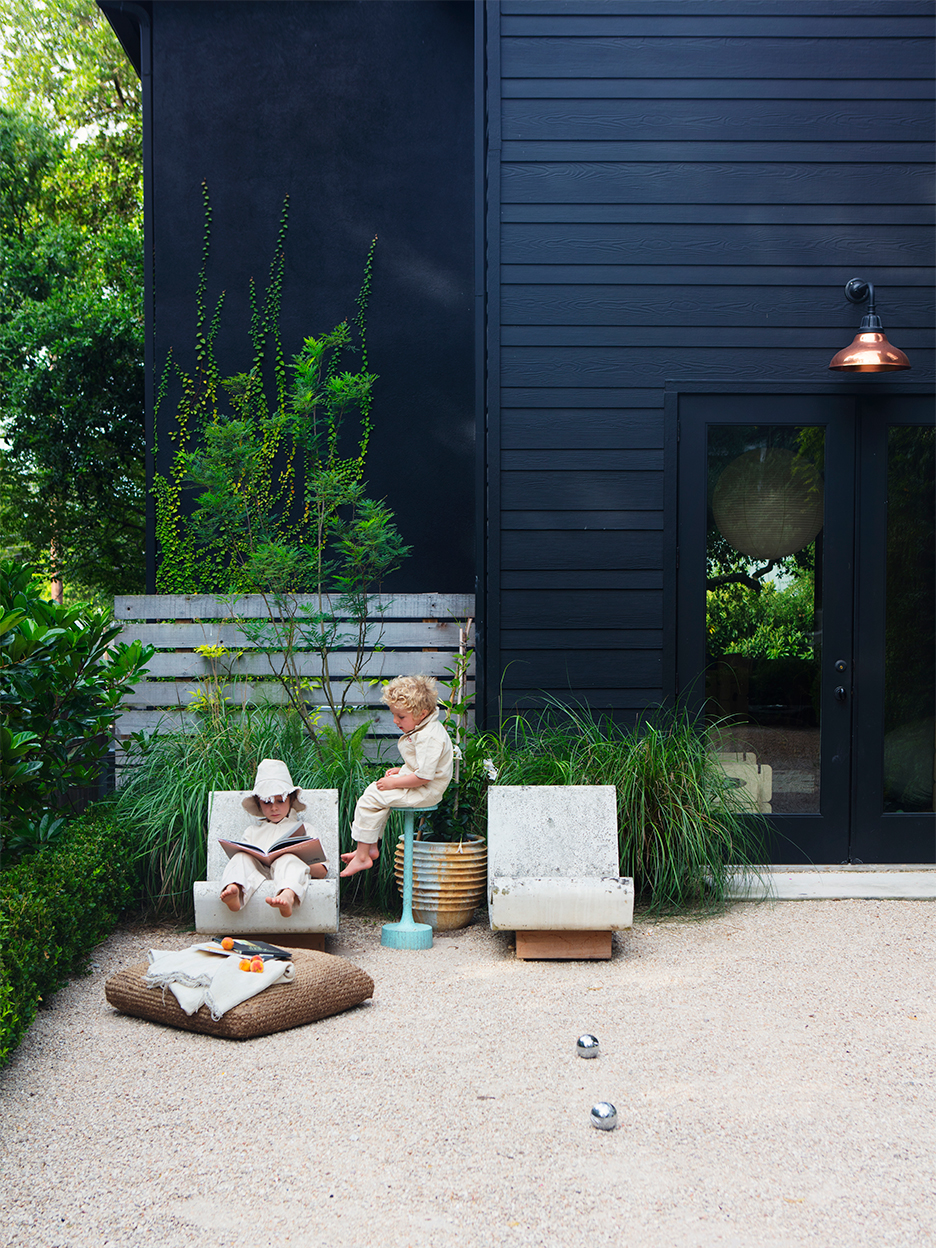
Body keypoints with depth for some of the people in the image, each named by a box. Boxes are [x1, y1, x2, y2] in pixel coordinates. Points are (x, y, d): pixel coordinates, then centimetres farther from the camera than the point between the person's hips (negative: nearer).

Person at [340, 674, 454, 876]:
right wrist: (400, 770, 9)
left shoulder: (428, 737, -25)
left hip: (424, 793, -11)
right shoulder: (423, 729, 10)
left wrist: (394, 782, -20)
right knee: (373, 791, 16)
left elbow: (423, 776, -30)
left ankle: (362, 856, -5)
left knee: (370, 799, -13)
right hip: (417, 787, 11)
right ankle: (371, 847, 18)